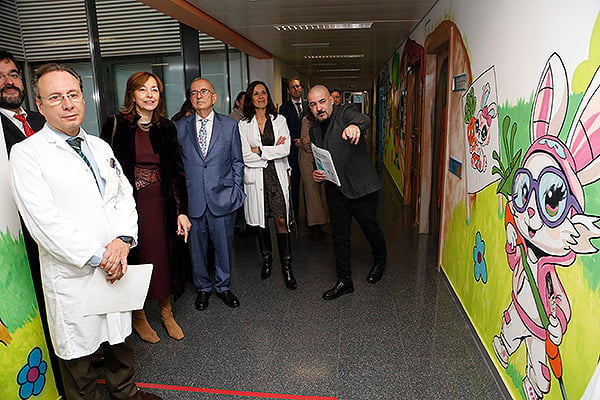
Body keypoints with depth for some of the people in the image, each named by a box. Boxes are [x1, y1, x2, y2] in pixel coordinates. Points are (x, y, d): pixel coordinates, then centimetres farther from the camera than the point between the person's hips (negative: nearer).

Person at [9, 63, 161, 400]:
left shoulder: (100, 147, 9)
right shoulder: (27, 153, -10)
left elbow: (125, 196, 6)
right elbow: (45, 223, -17)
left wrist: (123, 240, -11)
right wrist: (98, 256, -17)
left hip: (115, 269, 6)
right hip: (73, 276, -5)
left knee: (120, 339, 22)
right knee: (78, 351, 14)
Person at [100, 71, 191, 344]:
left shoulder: (166, 128, 6)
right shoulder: (115, 125, -3)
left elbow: (177, 171, 5)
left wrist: (181, 210, -1)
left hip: (161, 205, 3)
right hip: (128, 205, -2)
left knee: (164, 258, 10)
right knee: (134, 260, 9)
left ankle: (166, 313, 30)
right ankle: (138, 316, 30)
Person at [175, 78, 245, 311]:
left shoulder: (230, 125, 4)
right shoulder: (179, 127, 5)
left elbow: (237, 162, 7)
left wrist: (236, 191, 1)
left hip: (222, 198, 0)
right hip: (192, 199, 1)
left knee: (223, 245, 10)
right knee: (196, 246, 11)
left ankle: (223, 286, 31)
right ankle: (203, 287, 32)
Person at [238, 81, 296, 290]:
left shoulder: (279, 121, 7)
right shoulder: (243, 125, 4)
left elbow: (285, 149, -5)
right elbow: (245, 156, -7)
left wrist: (260, 151, -9)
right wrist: (273, 150, -8)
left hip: (277, 176, 0)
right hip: (256, 178, 0)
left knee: (282, 221, -3)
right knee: (261, 221, 9)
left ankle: (287, 267, 7)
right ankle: (266, 260, 29)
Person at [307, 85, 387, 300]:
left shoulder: (346, 113, -9)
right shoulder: (314, 130, 10)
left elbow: (363, 119, -34)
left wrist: (355, 126, -58)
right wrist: (316, 173, -1)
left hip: (360, 186, -5)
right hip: (335, 189, 6)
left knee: (370, 228, 11)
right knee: (339, 236, 9)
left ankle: (380, 262, 42)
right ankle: (344, 280, 23)